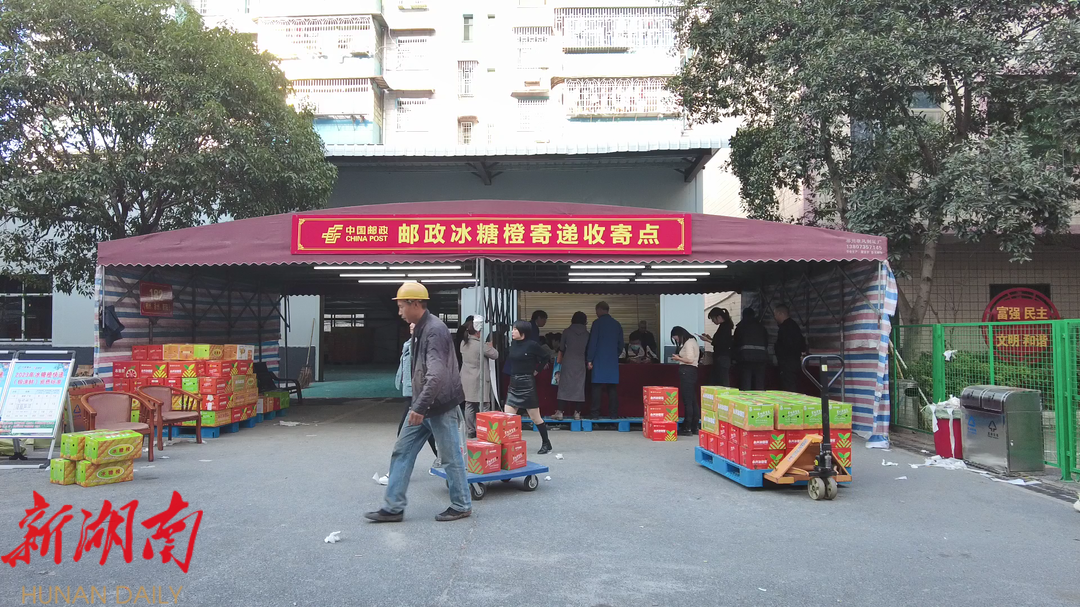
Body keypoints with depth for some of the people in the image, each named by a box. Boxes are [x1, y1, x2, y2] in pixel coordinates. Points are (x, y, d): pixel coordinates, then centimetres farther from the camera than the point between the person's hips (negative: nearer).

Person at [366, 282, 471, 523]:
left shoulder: (435, 330, -20)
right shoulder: (420, 329, 11)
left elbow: (437, 375, -29)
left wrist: (420, 407, -29)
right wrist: (417, 406, 20)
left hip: (441, 407, -10)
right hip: (423, 407, 10)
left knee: (451, 458, 3)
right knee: (402, 452, 9)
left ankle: (462, 505, 18)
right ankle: (393, 507, 15)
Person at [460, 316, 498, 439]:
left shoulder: (463, 344, 5)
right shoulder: (481, 345, -16)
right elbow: (495, 355, -6)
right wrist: (490, 346, 14)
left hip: (467, 380, 7)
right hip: (479, 380, -7)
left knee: (469, 405, 9)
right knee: (483, 406, -1)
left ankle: (470, 431, 13)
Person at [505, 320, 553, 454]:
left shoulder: (531, 345, -11)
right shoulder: (513, 343, 6)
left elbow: (545, 357, -3)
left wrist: (536, 370, -1)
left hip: (527, 384, -6)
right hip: (514, 384, 6)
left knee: (535, 418, 4)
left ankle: (546, 443, 20)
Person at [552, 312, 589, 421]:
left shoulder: (567, 332, 1)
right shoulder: (587, 334, 3)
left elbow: (561, 348, 8)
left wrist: (559, 360, 24)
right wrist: (588, 362, 20)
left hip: (567, 361, -1)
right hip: (581, 363, 1)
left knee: (564, 386, 2)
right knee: (579, 387, 5)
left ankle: (560, 412, -1)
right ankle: (577, 413, 3)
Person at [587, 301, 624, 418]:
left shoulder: (597, 323, -4)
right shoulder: (617, 324, 11)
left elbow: (592, 342, -8)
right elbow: (620, 344, 13)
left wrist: (589, 360, -5)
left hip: (599, 360, -4)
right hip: (613, 361, 4)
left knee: (596, 387, -2)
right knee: (612, 388, 5)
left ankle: (595, 413, -5)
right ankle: (613, 413, 3)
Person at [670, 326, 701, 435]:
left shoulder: (688, 343, -10)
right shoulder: (692, 341, 19)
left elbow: (690, 359, -17)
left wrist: (678, 358, -5)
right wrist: (680, 358, 9)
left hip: (687, 371, -10)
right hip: (690, 371, 10)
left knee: (687, 400, -8)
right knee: (693, 400, 9)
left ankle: (687, 428, -7)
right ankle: (694, 427, 12)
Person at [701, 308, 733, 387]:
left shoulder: (724, 327, -13)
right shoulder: (725, 326, 16)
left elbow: (721, 344, -18)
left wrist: (708, 340, -12)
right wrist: (710, 338, 16)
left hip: (722, 359, -10)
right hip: (722, 359, 10)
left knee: (723, 384, -11)